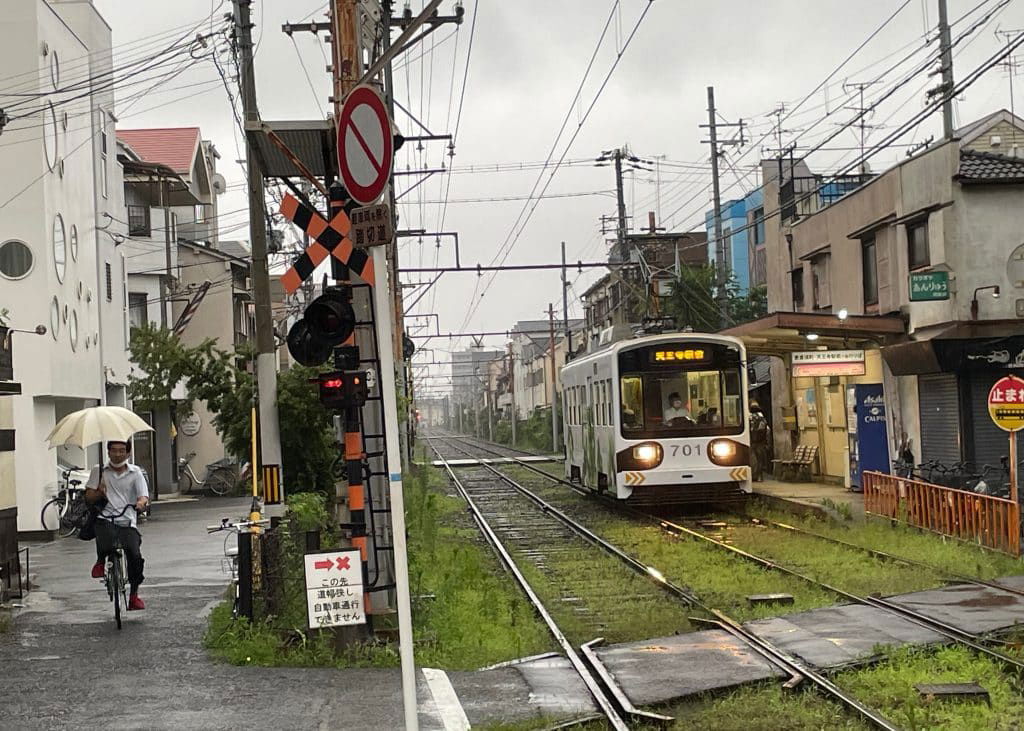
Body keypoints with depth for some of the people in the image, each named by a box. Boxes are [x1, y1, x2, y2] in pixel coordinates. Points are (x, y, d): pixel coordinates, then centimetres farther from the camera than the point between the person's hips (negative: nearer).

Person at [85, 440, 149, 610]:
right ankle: (100, 561, 2)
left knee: (135, 556, -16)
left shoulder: (135, 472, 11)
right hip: (105, 519, -1)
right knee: (106, 544, -34)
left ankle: (134, 594, 5)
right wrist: (99, 493, -12)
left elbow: (144, 496, 1)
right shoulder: (99, 470, 12)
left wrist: (141, 502, -23)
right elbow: (89, 497, 10)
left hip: (127, 522, 1)